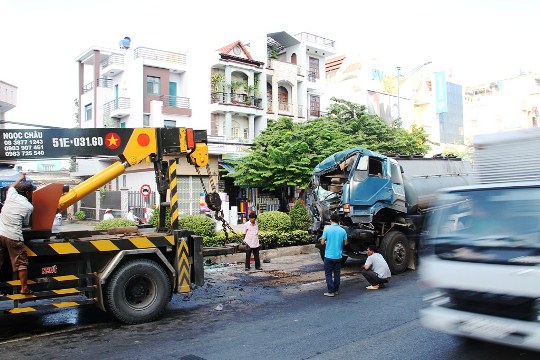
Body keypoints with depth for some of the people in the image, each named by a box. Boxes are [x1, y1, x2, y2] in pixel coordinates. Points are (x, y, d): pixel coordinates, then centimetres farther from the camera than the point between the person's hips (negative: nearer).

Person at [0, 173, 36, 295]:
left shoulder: (12, 195, 3)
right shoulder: (29, 207, -5)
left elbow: (11, 187, 28)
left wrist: (20, 178, 43)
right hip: (13, 237, -4)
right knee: (21, 262, 7)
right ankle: (24, 288, 11)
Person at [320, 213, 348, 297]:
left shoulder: (327, 229, -10)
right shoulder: (343, 230, -1)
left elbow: (322, 242, -9)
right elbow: (345, 243, 6)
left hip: (329, 256, -3)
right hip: (338, 256, 3)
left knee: (328, 274, 4)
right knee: (337, 274, 13)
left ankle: (331, 291, 1)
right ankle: (336, 290, 19)